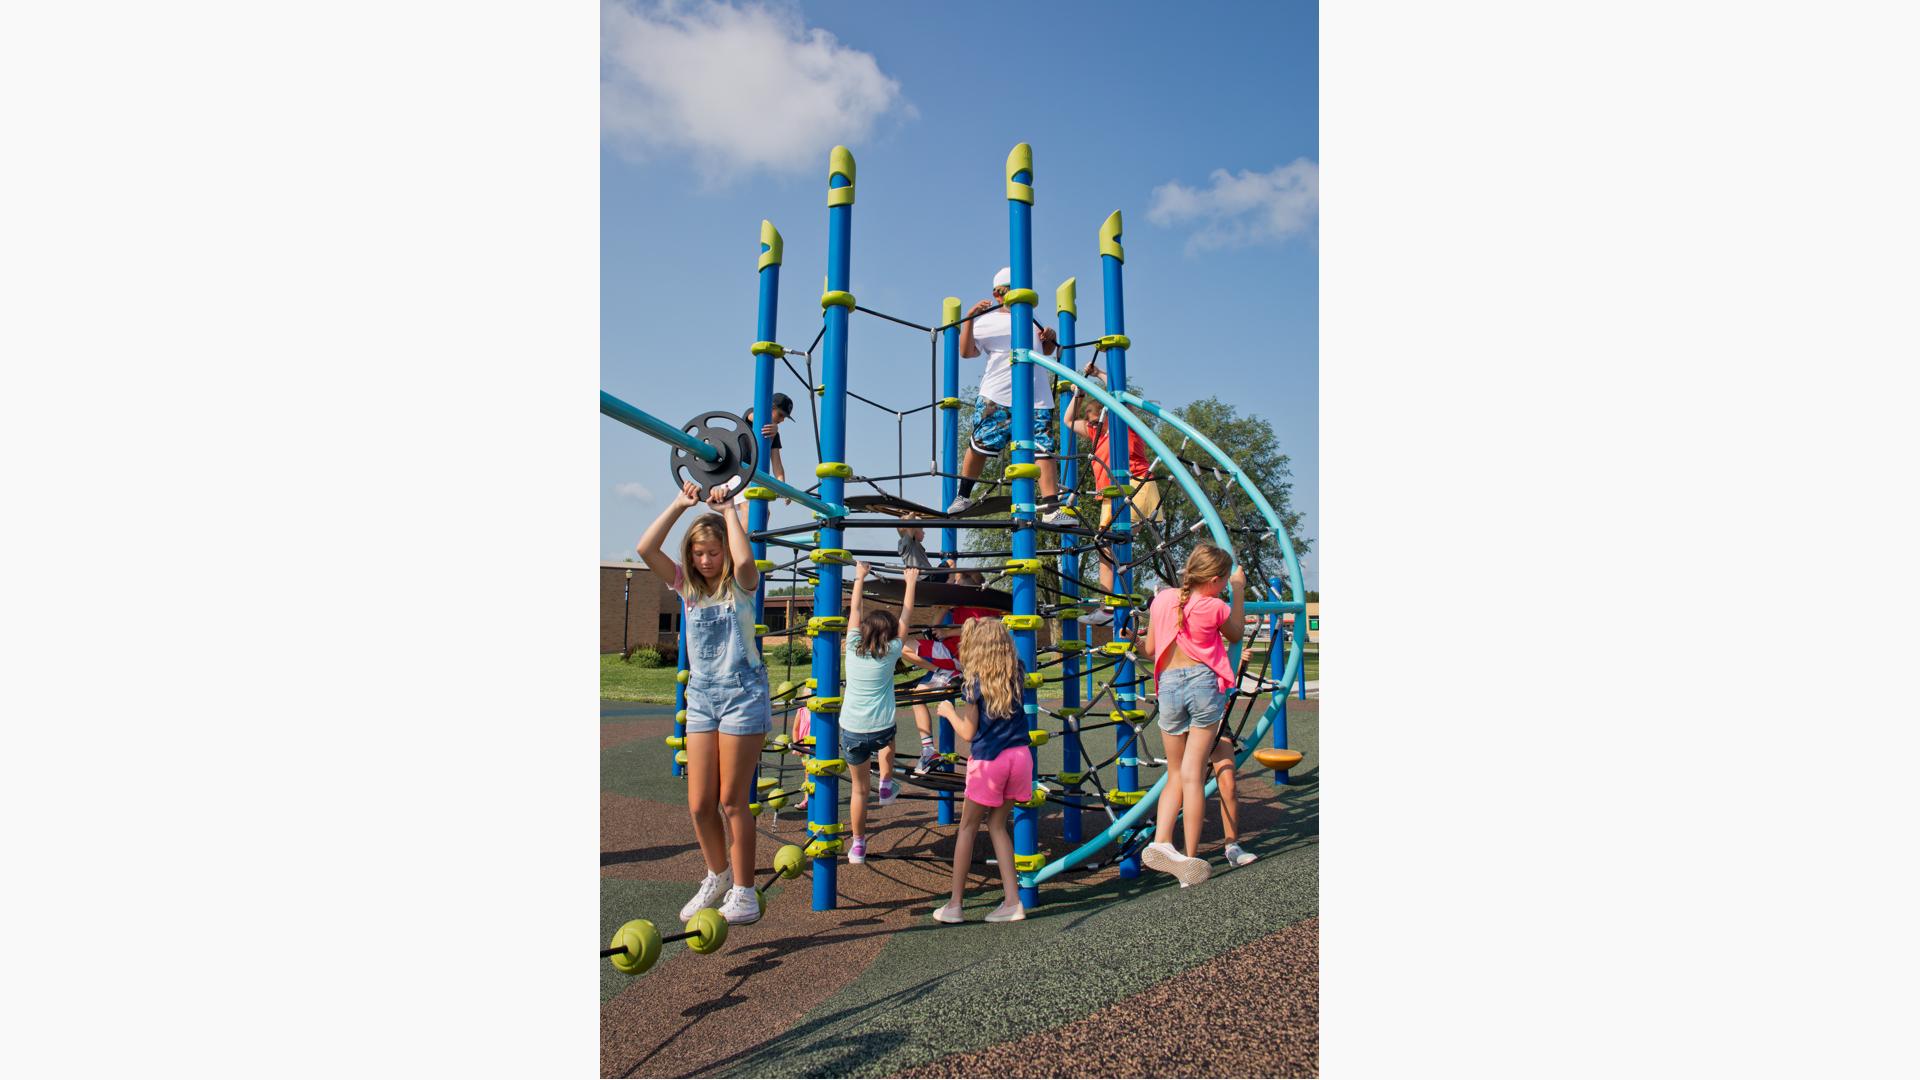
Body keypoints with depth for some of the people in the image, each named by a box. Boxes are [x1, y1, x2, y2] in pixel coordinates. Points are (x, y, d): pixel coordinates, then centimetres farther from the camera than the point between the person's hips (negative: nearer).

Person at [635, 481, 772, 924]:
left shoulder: (739, 586, -4)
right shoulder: (687, 586, 7)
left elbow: (744, 560, -30)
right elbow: (645, 549, -7)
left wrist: (728, 510, -18)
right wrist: (679, 505, -7)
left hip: (742, 694, -5)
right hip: (700, 697, 5)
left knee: (732, 801, -1)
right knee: (699, 804, 5)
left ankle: (744, 894, 12)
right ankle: (716, 877, 29)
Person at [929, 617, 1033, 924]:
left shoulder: (975, 683, -10)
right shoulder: (1016, 677, 3)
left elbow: (967, 732, -8)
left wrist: (948, 711, 8)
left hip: (988, 760, -5)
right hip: (1019, 756, 5)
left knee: (968, 827, 10)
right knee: (997, 825, 16)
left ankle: (955, 904, 14)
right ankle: (1012, 901, 11)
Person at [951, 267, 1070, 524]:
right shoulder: (986, 321, 8)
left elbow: (1045, 352, 34)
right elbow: (966, 352, -5)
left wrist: (1050, 339, 12)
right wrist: (969, 319, -17)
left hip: (1037, 399, 3)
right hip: (995, 397, -3)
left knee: (1044, 451, -8)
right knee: (980, 446, 0)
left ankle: (1051, 509, -11)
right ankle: (964, 495, 21)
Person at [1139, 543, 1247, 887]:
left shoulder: (1163, 598, 5)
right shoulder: (1214, 607, -6)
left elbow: (1150, 648, 12)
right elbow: (1237, 634, 16)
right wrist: (1239, 591, 20)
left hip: (1169, 685, 3)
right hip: (1204, 683, -3)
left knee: (1175, 775, 14)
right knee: (1193, 775, -1)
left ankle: (1160, 843, -4)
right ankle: (1190, 859, 4)